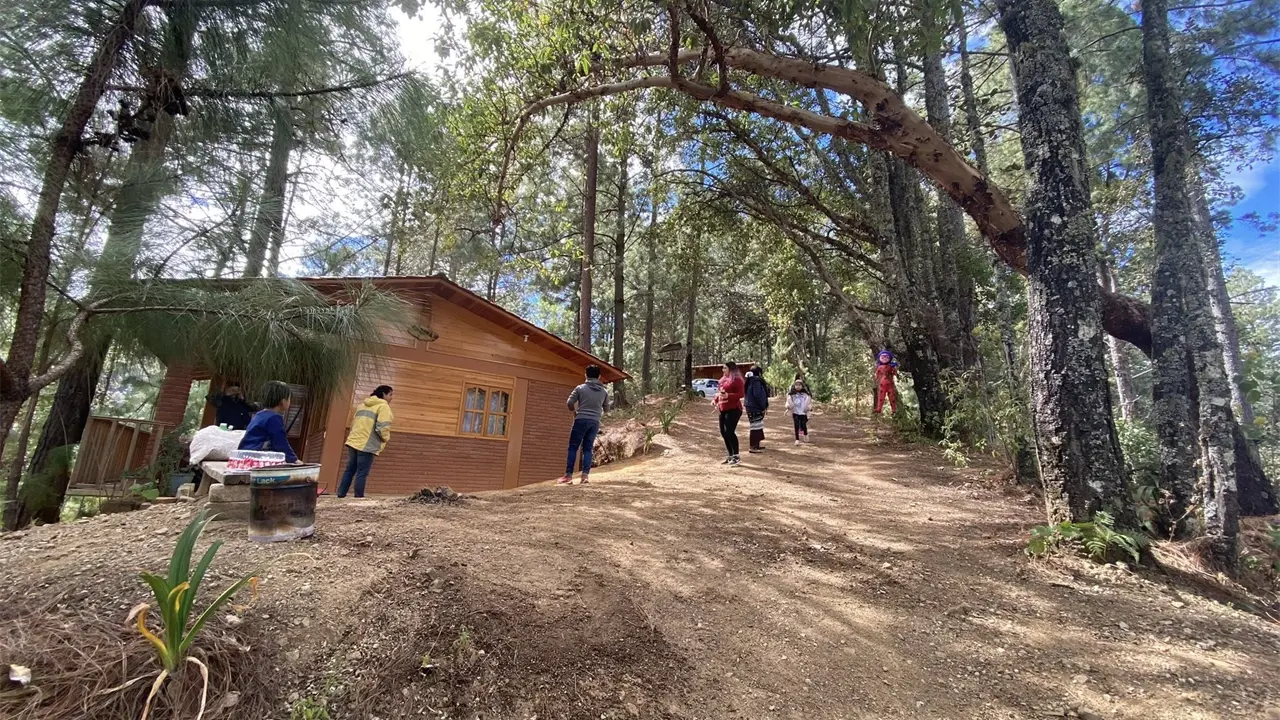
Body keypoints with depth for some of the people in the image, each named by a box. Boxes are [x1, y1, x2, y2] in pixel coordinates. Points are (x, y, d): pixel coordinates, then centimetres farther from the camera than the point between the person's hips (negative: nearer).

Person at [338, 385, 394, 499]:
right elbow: (382, 427, -18)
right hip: (367, 445, -8)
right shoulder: (383, 406, -8)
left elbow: (354, 423, 24)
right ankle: (358, 496, 1)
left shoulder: (363, 404, 20)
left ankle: (341, 494, 19)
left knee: (349, 470, 15)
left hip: (354, 441, 8)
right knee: (362, 473, -3)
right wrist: (386, 438, 0)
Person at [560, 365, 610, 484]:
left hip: (581, 420, -3)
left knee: (573, 448, 3)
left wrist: (574, 412, 14)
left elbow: (569, 403, -6)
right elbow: (606, 408, 16)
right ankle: (585, 475, -1)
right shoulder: (604, 391, 7)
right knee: (588, 449, 8)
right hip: (595, 422, 3)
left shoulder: (580, 388, -2)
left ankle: (568, 475, 0)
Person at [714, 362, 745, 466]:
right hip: (723, 409, 9)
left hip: (733, 409, -9)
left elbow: (741, 394, -16)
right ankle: (731, 456, 20)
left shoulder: (736, 379, -9)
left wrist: (728, 395, -26)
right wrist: (716, 400, 7)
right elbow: (719, 392, 23)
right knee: (723, 432, 10)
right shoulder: (723, 379, 16)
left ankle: (736, 457, -5)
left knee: (729, 432, -14)